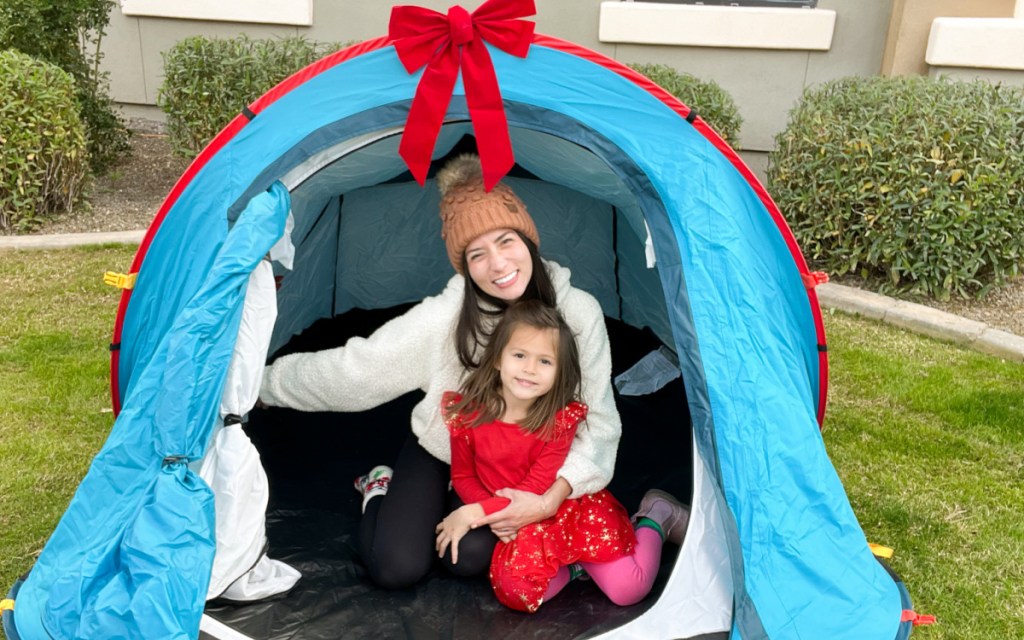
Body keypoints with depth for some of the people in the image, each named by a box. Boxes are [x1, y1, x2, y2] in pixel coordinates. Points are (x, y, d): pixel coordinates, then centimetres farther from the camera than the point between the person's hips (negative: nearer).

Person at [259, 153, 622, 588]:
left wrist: (551, 499, -29)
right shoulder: (443, 318, -29)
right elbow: (353, 369, -18)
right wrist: (262, 384, -12)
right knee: (395, 568, -14)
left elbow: (599, 420, -18)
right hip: (439, 453, -1)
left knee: (471, 559, -20)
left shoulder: (579, 313, -23)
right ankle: (380, 491, 18)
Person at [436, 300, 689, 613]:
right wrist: (497, 514, -18)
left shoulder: (562, 420, -20)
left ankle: (656, 518, 16)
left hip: (574, 510, -2)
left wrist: (475, 513, -25)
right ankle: (570, 565, 6)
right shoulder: (465, 411, -15)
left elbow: (535, 492, -21)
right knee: (514, 590, -24)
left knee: (627, 590, -10)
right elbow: (463, 476, -2)